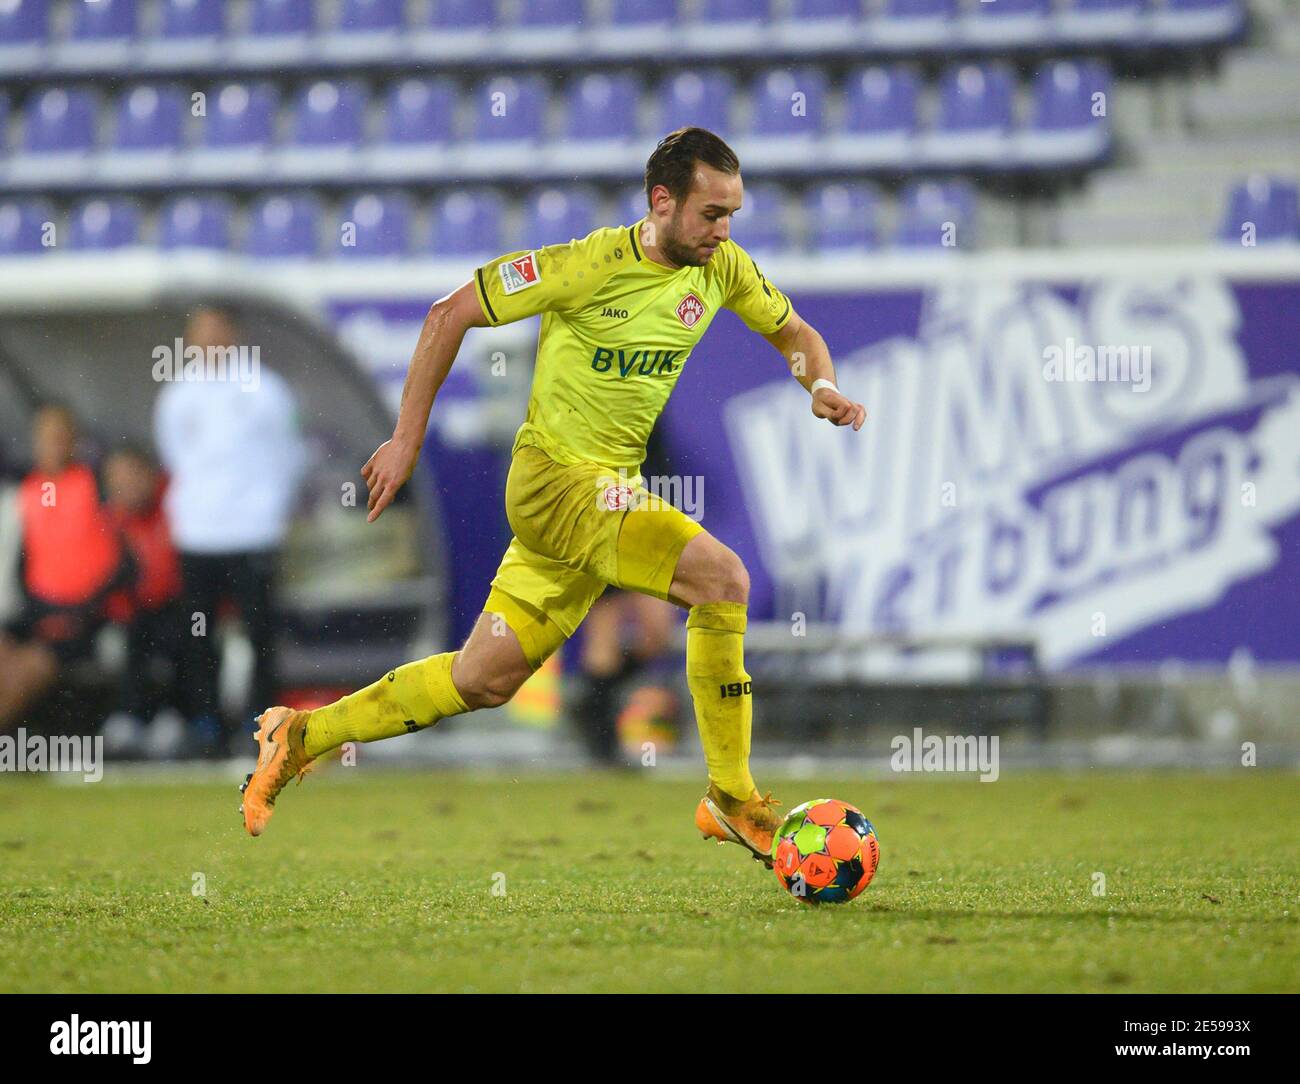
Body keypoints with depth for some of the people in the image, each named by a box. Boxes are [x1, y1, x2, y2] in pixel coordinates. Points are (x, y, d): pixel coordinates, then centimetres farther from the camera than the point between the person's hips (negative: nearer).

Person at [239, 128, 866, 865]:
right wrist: (408, 436, -8)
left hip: (613, 490, 7)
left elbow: (795, 332, 19)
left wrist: (823, 387, -4)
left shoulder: (722, 268, 1)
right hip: (556, 477, -7)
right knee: (721, 576, -24)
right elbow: (452, 314, -9)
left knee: (486, 680, 11)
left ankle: (302, 736, 25)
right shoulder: (592, 264, -17)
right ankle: (732, 799, -16)